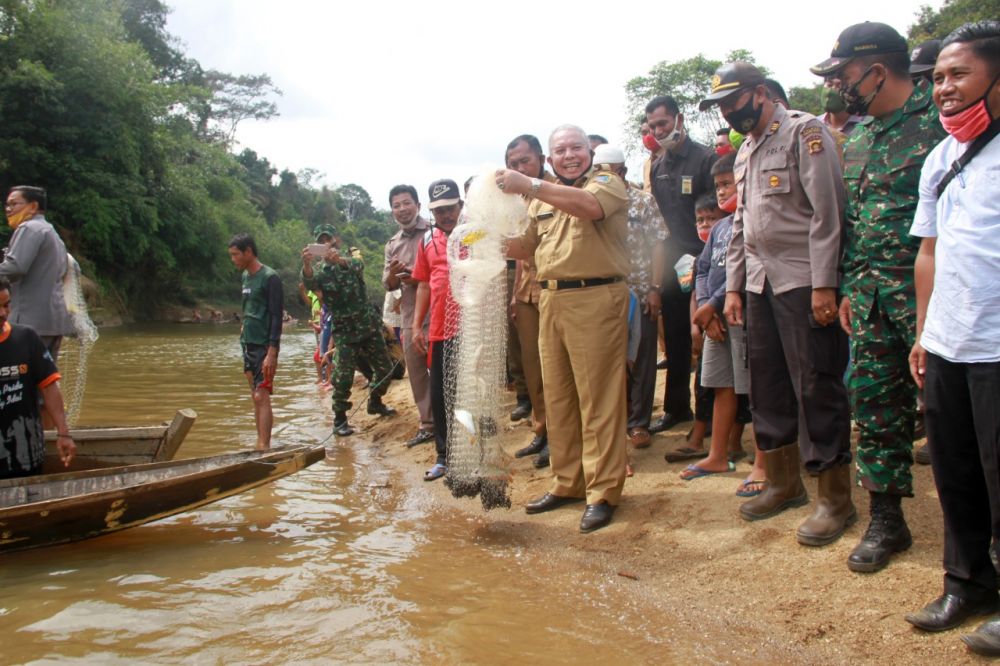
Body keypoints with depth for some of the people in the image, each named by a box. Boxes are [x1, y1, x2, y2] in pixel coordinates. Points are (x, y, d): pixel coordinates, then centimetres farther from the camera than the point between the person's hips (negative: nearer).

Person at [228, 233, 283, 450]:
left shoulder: (270, 278, -12)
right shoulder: (246, 276, 12)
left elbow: (276, 317, -16)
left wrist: (272, 352, -20)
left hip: (264, 346, -8)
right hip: (248, 344, 8)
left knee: (262, 396, -12)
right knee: (256, 396, 10)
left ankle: (264, 447, -13)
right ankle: (260, 445, 15)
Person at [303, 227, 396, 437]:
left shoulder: (351, 260, 3)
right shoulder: (320, 270, 1)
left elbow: (357, 265, -23)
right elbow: (309, 282, -24)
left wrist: (340, 259, -47)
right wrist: (306, 264, -48)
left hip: (369, 326, 2)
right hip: (344, 332, -2)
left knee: (385, 369, 9)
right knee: (343, 377, -9)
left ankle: (375, 402, 32)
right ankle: (340, 420, 4)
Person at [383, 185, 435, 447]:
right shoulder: (392, 244, 15)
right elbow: (388, 285, 15)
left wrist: (420, 278, -16)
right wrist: (393, 274, -7)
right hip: (409, 317, 7)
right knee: (416, 372, 11)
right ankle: (428, 425, 21)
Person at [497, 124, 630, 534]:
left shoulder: (607, 182, -1)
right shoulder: (543, 197, 19)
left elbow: (588, 205, -24)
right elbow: (524, 246, 24)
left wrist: (529, 186, -28)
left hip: (596, 298, -7)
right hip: (551, 300, 7)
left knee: (598, 398, -4)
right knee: (557, 397, 11)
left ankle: (603, 492, 2)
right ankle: (567, 483, 23)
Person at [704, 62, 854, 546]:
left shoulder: (804, 132, -6)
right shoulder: (745, 153, 19)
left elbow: (827, 212, -13)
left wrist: (823, 284, -18)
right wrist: (733, 287, 16)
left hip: (804, 282, -8)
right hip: (760, 283, 8)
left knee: (817, 389, -5)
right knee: (768, 387, 11)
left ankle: (835, 498, 5)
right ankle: (784, 484, 24)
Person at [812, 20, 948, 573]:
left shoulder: (938, 118, -8)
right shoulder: (858, 139, 16)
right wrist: (849, 286, 16)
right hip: (870, 294, 7)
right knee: (873, 403, 8)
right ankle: (886, 520, 20)